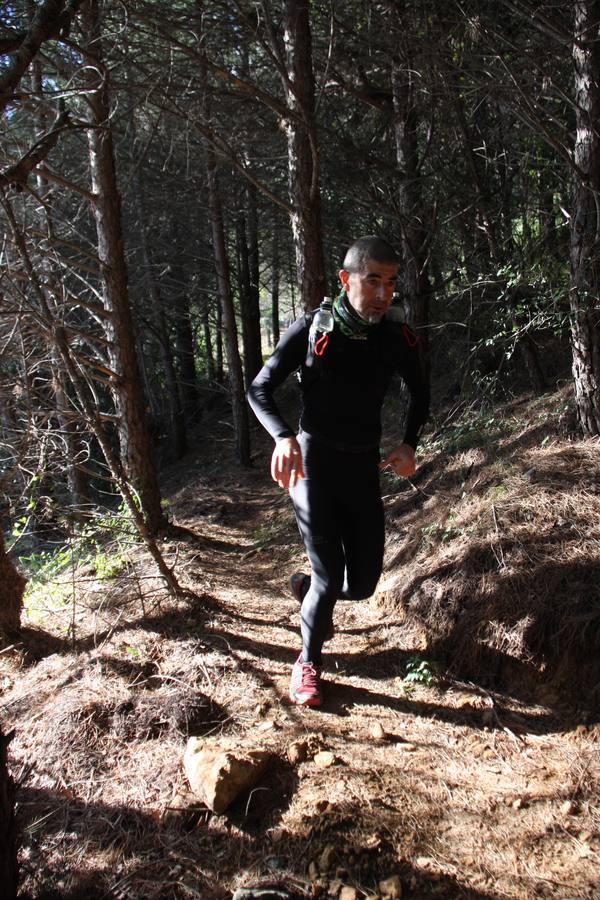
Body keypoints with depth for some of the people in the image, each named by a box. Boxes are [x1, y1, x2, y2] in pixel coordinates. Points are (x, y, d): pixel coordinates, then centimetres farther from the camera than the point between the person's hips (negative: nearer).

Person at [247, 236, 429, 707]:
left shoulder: (398, 340, -2)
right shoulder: (313, 329, -11)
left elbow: (420, 394, 15)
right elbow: (259, 390, -7)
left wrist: (409, 444, -2)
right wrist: (284, 437, -27)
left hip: (364, 468, 4)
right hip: (314, 464, -3)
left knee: (363, 583, 6)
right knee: (330, 577, -7)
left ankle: (305, 585, 39)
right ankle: (309, 663, 20)